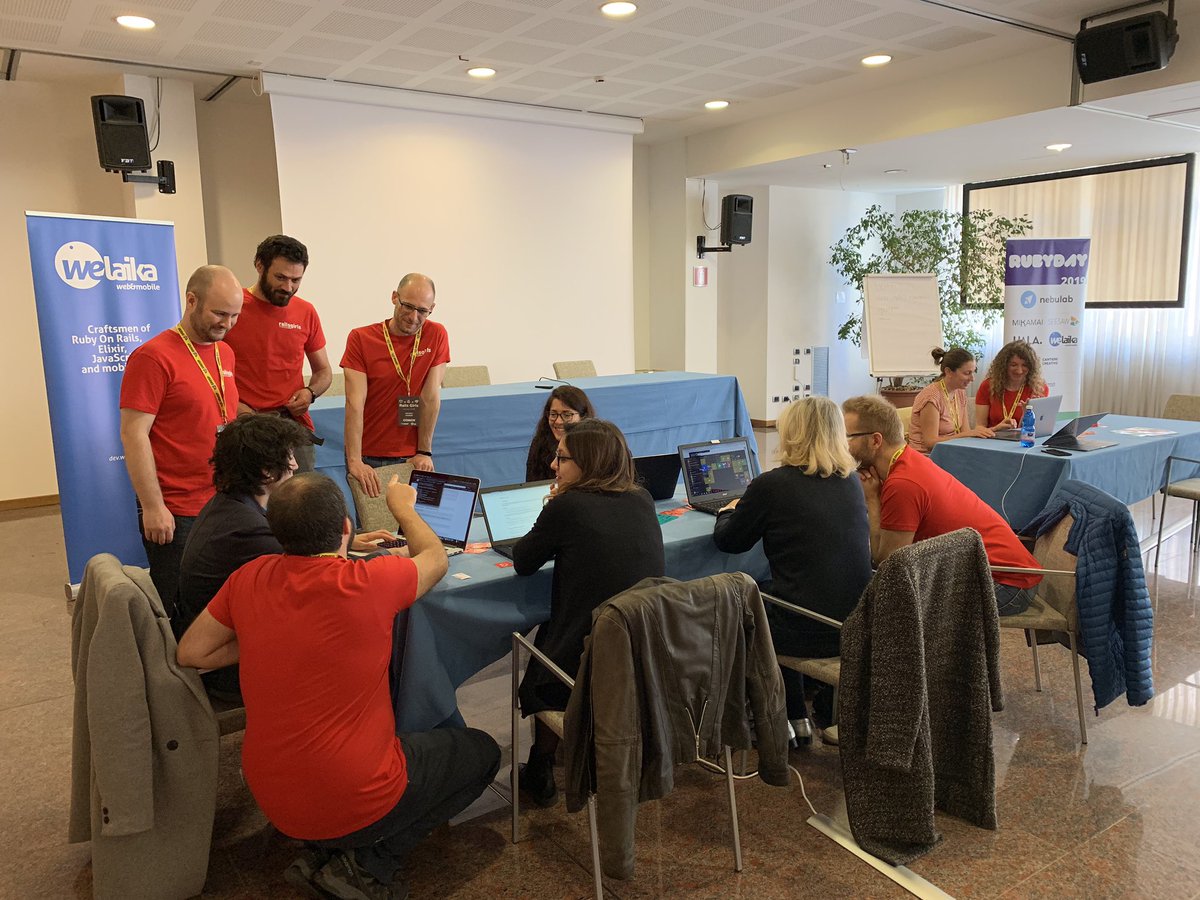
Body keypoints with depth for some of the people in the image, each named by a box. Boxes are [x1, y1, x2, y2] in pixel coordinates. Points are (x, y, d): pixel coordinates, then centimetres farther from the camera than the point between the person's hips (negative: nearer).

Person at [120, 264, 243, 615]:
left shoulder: (225, 352, 10)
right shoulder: (153, 356, -12)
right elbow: (134, 434, -15)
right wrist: (152, 507, -16)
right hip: (175, 513, -6)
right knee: (179, 613, 7)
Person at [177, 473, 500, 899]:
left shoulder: (250, 577, -7)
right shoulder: (368, 584, -21)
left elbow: (189, 653, 5)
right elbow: (436, 558, 0)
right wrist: (403, 507, 17)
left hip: (272, 799, 6)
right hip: (355, 805, -6)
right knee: (482, 751, 16)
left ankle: (326, 854, 15)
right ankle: (368, 864, 4)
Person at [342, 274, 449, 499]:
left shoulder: (436, 336, -3)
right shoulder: (360, 339, -7)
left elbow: (431, 397, -6)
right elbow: (355, 403, -16)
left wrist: (425, 452, -8)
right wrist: (354, 461, -24)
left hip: (413, 457, 1)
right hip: (367, 457, 0)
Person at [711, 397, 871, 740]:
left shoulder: (771, 485, -13)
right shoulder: (851, 482, 4)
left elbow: (727, 541, 0)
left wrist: (728, 511, 22)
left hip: (809, 634, -6)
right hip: (857, 626, 6)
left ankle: (793, 718, 33)